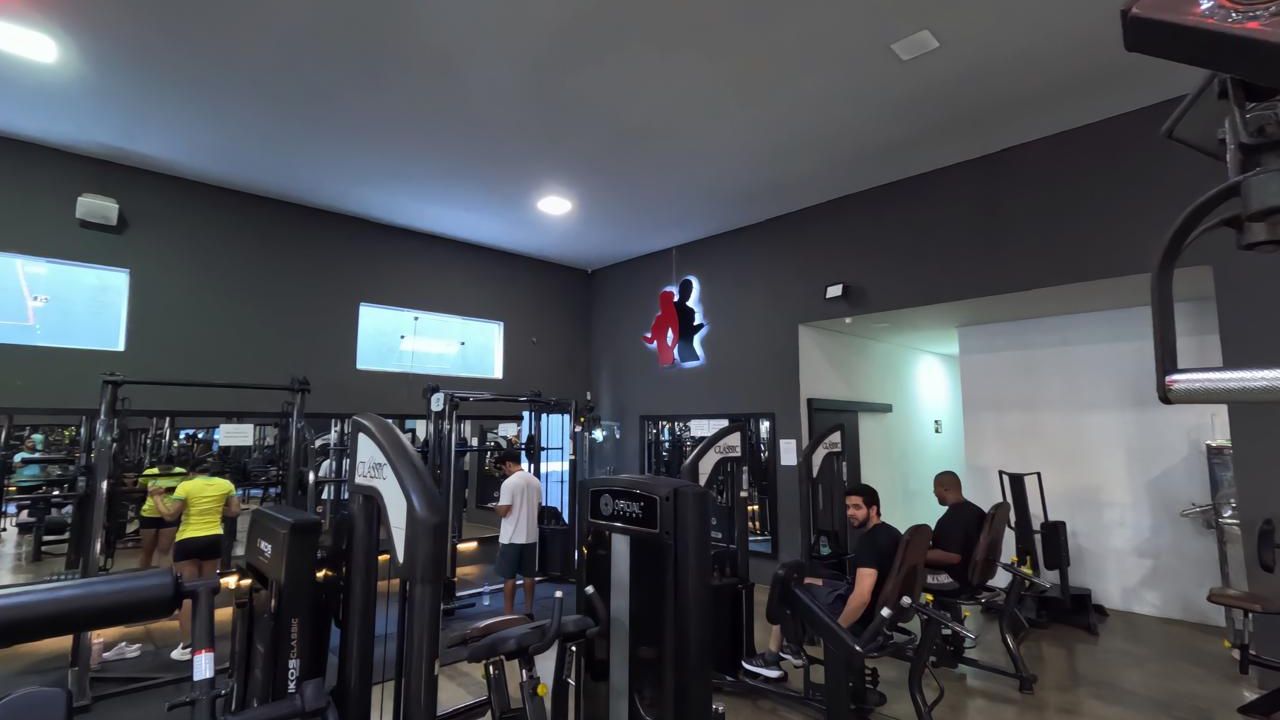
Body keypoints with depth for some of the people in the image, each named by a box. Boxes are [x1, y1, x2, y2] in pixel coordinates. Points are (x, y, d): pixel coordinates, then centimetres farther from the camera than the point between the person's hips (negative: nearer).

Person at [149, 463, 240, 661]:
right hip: (214, 540, 4)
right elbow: (235, 511, 2)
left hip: (188, 542, -3)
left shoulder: (185, 486, -10)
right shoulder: (226, 484, 0)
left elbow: (170, 515, -11)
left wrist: (157, 496, 1)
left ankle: (187, 645, 5)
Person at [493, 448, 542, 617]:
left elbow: (503, 511, -18)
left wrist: (496, 506, 2)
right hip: (531, 535, 7)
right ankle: (528, 611, 22)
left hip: (512, 537, -7)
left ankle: (509, 614, 11)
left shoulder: (509, 483, -18)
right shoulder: (535, 481, 6)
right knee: (529, 574, 14)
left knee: (509, 576, 4)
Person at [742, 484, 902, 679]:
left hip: (861, 620, -10)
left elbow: (862, 597, -36)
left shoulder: (869, 541, -27)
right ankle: (795, 648, 30)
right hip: (880, 612, 10)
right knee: (807, 582, 23)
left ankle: (771, 660, 18)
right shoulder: (891, 533, 5)